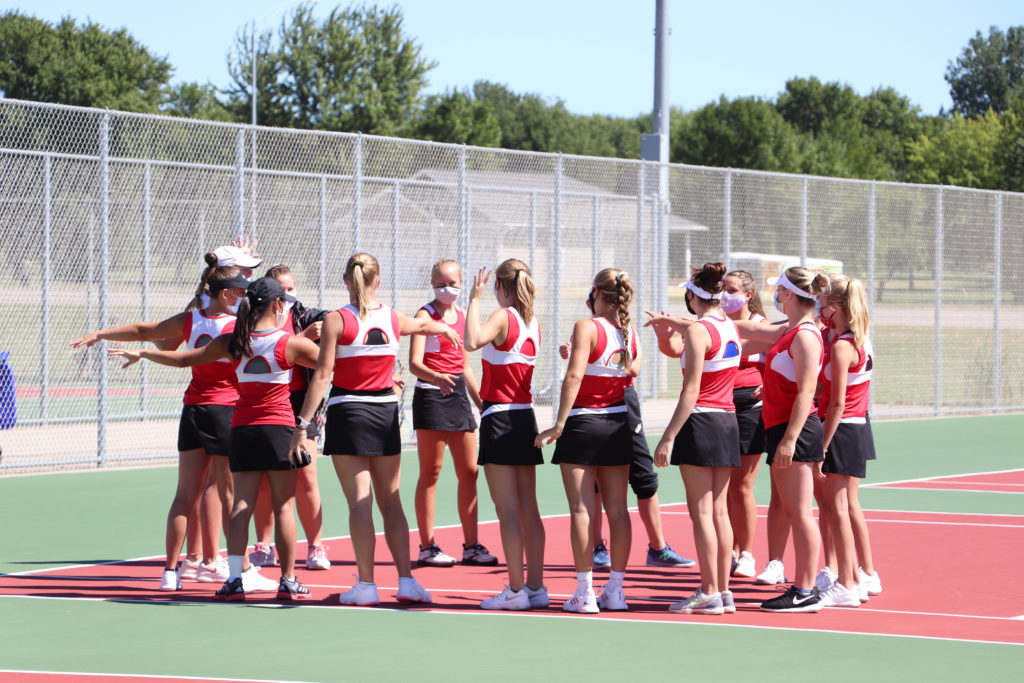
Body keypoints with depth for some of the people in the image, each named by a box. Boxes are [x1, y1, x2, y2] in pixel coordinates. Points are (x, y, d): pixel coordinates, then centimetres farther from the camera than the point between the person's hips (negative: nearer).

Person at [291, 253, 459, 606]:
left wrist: (303, 423, -13)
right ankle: (406, 581, 7)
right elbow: (423, 324, 27)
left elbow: (322, 375, -14)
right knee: (391, 501, 10)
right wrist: (446, 329, 50)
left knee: (360, 501, -3)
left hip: (347, 413, -4)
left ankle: (366, 584, -4)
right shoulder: (393, 319, 3)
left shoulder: (336, 320, -10)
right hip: (386, 412, 4)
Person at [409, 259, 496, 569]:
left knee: (469, 472, 5)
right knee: (431, 472, -3)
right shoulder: (425, 314, -6)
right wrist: (436, 377, -36)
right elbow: (414, 362, -18)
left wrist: (482, 402, 19)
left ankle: (471, 546, 11)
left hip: (458, 394, 7)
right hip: (431, 395, -7)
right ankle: (427, 546, 0)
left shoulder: (462, 316, 14)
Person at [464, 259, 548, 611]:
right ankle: (536, 586, 12)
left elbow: (473, 341, -33)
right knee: (528, 507, 10)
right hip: (525, 417, 7)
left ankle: (516, 589, -6)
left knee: (508, 510, -6)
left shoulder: (503, 316, -13)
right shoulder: (532, 322, 9)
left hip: (500, 418, -7)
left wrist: (475, 298, -25)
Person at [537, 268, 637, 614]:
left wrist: (560, 423, -18)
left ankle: (585, 593, -6)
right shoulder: (630, 333, 4)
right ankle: (615, 590, 10)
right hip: (618, 425, 5)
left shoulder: (587, 327, -12)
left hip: (583, 424, -5)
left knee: (583, 509, -4)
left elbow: (574, 376, -19)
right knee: (617, 509, 8)